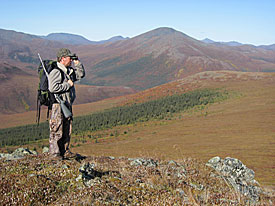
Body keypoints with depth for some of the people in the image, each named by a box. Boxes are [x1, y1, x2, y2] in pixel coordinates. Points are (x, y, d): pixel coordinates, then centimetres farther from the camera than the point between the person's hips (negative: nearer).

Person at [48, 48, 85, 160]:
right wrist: (68, 85, -16)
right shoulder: (56, 72, -15)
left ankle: (65, 151, 22)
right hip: (58, 105, -9)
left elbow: (81, 74, 25)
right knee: (57, 130, -3)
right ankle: (54, 153, 4)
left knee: (67, 130, 13)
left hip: (67, 105, 9)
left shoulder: (69, 71, 14)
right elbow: (53, 88, -25)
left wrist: (78, 63, 10)